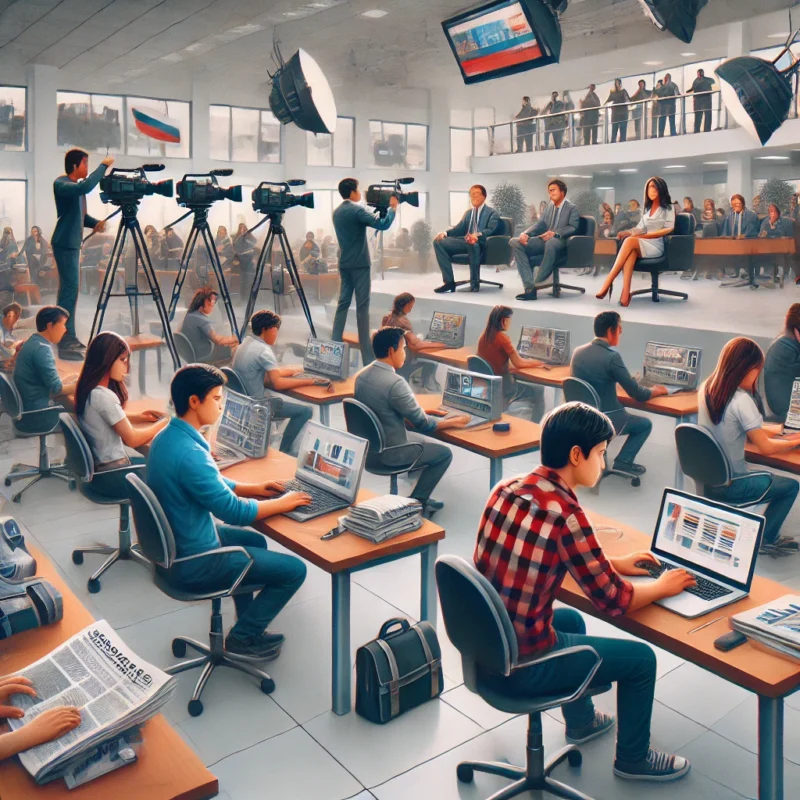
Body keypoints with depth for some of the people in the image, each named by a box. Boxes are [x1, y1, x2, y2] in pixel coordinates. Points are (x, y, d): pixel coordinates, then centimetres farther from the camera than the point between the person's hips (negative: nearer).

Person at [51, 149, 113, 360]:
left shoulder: (77, 185, 14)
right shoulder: (61, 184, -14)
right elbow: (85, 187, -33)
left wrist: (95, 223, 0)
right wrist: (104, 166, -25)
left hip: (73, 243, 10)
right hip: (65, 244, -10)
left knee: (71, 289, 12)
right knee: (69, 290, -13)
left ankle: (69, 337, 20)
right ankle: (64, 345, -12)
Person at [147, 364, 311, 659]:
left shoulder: (166, 437, 1)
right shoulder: (189, 453, -31)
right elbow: (234, 512, -25)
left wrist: (253, 488, 9)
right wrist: (283, 503, -11)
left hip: (175, 544, 10)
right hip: (192, 562, -10)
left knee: (254, 541, 30)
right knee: (294, 569, -2)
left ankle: (248, 624, 37)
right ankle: (243, 638, 13)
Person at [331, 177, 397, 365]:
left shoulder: (337, 212, 13)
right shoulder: (357, 209, -12)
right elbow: (382, 224, -21)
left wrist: (381, 209, 20)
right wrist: (392, 208, -5)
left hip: (344, 263, 8)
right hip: (359, 263, -7)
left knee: (343, 302, 9)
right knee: (362, 306, -6)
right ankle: (367, 354, -4)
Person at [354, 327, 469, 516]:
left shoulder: (362, 375, 0)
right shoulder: (395, 382, -27)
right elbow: (422, 423, -19)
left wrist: (420, 411, 11)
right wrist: (453, 422, -4)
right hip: (388, 452, -9)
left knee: (423, 438, 27)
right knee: (444, 453, 9)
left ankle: (421, 497, 31)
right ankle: (415, 503, 15)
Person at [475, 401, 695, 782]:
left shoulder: (507, 488, -1)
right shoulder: (565, 513, -24)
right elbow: (614, 601, -14)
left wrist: (613, 562, 18)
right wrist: (662, 587, 5)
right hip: (520, 666, -8)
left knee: (571, 619, 34)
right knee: (641, 658, 11)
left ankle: (581, 720, 52)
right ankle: (633, 759, 35)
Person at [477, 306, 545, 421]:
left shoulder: (484, 336, 3)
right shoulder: (502, 337, -20)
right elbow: (518, 363, -16)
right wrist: (539, 362, -1)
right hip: (501, 387, -8)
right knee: (539, 391, 9)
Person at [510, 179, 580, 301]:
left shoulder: (572, 208, 6)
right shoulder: (549, 208, 24)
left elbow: (573, 228, -9)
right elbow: (540, 225, 14)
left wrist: (555, 233, -28)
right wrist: (525, 233, -8)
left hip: (561, 241, -6)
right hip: (544, 240, 6)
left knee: (551, 242, -44)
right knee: (515, 242, -17)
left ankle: (537, 285, -36)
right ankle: (529, 286, -29)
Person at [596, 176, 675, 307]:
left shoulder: (668, 208, 8)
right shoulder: (647, 208, 25)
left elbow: (669, 229, -5)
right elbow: (641, 228, 14)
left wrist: (644, 236, -13)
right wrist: (628, 232, -9)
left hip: (657, 246, -4)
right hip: (643, 244, 4)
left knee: (630, 241, -34)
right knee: (631, 251, -35)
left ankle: (608, 283, -41)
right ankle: (625, 293, -53)